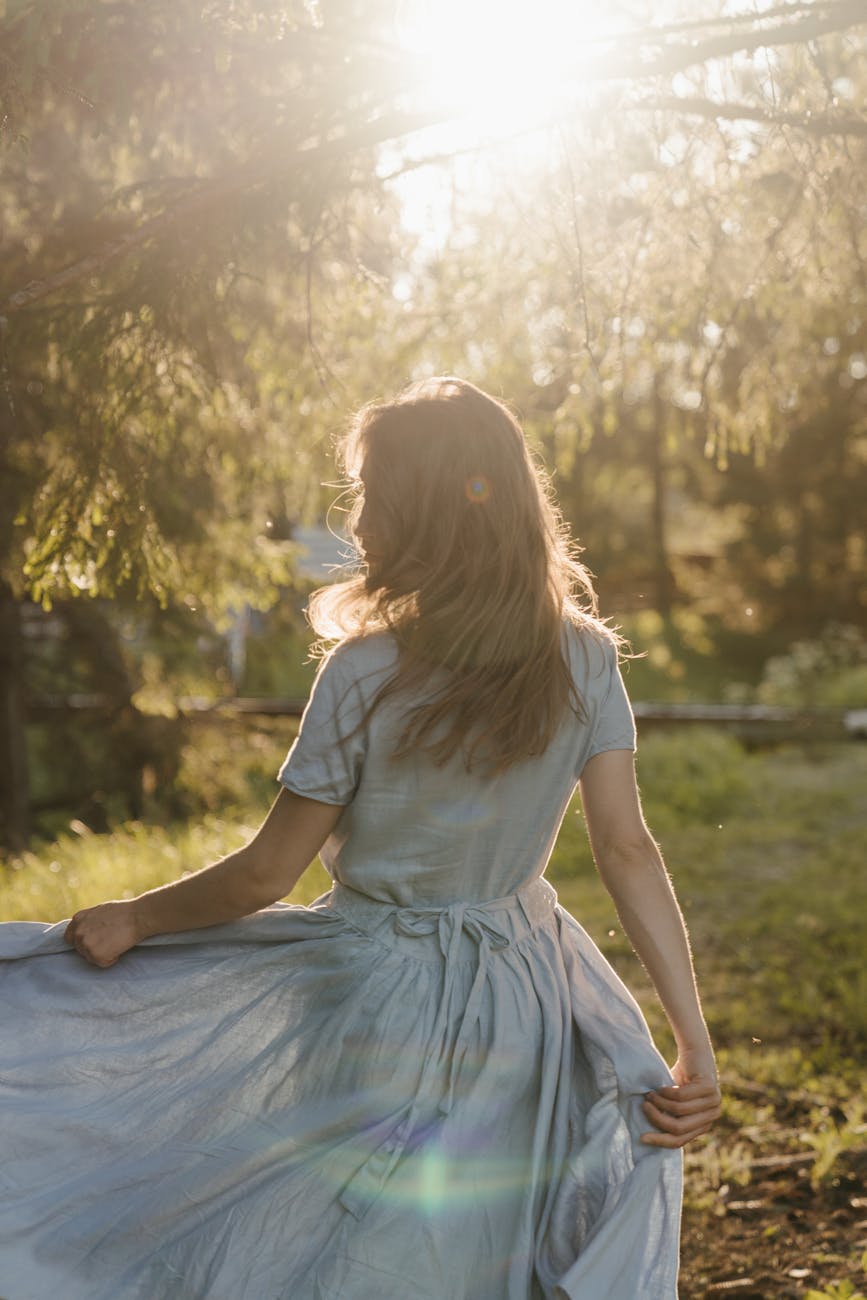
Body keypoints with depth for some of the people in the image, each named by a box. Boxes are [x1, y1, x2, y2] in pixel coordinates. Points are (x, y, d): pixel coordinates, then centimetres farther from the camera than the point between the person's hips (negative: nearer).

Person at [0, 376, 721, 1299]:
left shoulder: (364, 675, -18)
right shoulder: (588, 661, -6)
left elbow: (265, 874, -12)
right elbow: (627, 850, -11)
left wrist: (133, 919, 3)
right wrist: (696, 1042, -10)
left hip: (381, 1004, -4)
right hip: (526, 1003, 4)